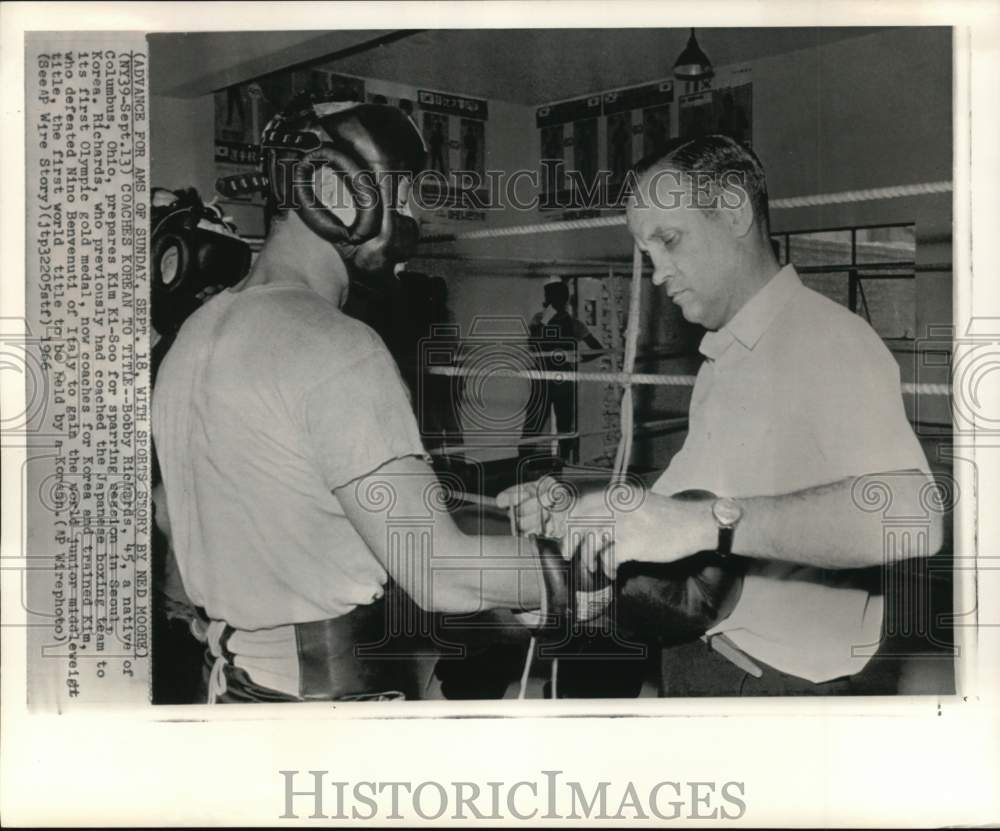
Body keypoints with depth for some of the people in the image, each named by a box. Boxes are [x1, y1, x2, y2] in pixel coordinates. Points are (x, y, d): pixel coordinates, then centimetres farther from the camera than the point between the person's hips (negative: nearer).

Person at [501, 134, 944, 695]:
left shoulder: (830, 339, -16)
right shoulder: (722, 360, 15)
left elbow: (910, 516, -34)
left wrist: (708, 521, -40)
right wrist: (573, 511, -5)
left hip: (778, 681, -8)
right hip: (693, 664, 8)